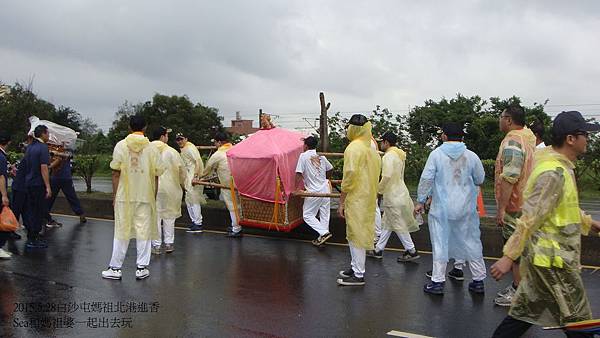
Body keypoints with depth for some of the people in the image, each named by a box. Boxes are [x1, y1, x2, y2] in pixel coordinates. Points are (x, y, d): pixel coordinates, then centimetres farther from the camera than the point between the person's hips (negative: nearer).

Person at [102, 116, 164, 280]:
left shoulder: (121, 146, -2)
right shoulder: (152, 148, -1)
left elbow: (116, 173, -3)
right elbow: (156, 176, 0)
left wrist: (115, 194, 5)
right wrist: (154, 196, 9)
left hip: (124, 196, 0)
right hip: (145, 196, 0)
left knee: (122, 231, 7)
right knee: (144, 231, 6)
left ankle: (115, 268, 13)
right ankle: (142, 268, 10)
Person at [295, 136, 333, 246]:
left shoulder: (303, 156, -8)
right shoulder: (321, 156, 7)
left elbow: (299, 174, -13)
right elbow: (330, 169, 20)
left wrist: (296, 189, -5)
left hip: (314, 192, -6)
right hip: (325, 189, 6)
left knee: (307, 215, 3)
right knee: (324, 215, 14)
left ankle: (324, 233, -11)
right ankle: (322, 237, 18)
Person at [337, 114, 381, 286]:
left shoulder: (353, 148, -16)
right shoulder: (371, 148, 12)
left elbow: (350, 175, -20)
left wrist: (341, 201, -15)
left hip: (356, 199, -9)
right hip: (369, 198, 9)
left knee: (356, 235, -3)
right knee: (358, 233, 19)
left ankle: (358, 275, 4)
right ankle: (355, 267, 30)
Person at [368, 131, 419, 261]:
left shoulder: (389, 156, -17)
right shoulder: (399, 155, 12)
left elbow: (387, 176, -26)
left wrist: (379, 190, -12)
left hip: (393, 196, -10)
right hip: (399, 192, 10)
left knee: (399, 225, 0)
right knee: (387, 222, 14)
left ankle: (412, 251, 7)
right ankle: (378, 249, 22)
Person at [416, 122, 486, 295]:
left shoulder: (436, 154, -8)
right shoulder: (471, 156, -1)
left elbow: (426, 179, -9)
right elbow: (480, 180, 10)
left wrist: (420, 201, 0)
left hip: (442, 208, -2)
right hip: (466, 209, 2)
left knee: (440, 243, 5)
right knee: (471, 242, 13)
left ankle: (437, 282, 10)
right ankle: (478, 280, 21)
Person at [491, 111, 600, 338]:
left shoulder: (558, 164, 10)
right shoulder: (554, 173, -22)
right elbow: (530, 219, -25)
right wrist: (509, 256, -25)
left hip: (543, 257, 9)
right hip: (553, 261, -9)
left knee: (523, 313, 16)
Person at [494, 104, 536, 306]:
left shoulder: (512, 141, -20)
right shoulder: (526, 138, 13)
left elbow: (509, 177, -27)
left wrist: (501, 208, -25)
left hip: (513, 205, -10)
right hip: (523, 204, 10)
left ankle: (518, 292, 7)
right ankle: (516, 286, 29)